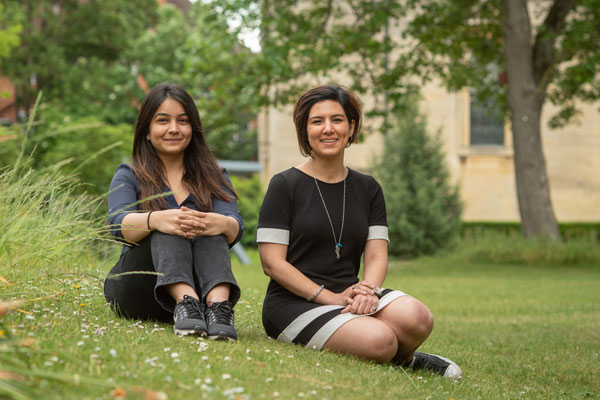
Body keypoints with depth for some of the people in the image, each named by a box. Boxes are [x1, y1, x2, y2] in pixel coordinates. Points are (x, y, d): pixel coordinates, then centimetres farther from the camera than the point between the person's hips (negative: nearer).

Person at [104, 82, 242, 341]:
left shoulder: (212, 177, 13)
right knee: (168, 227, -28)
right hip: (133, 289, -1)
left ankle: (219, 303, -51)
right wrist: (155, 220, -38)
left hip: (201, 286, 1)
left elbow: (236, 227, -7)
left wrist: (222, 223, -34)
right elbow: (119, 224, -14)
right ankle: (185, 301, -52)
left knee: (209, 226, -26)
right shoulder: (129, 176, 9)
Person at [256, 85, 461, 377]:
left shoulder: (368, 188, 15)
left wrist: (368, 290, -17)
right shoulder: (285, 185, -1)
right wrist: (331, 298, -16)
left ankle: (402, 358, 4)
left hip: (349, 295, 5)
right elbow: (272, 262, -7)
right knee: (379, 339, -32)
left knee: (417, 318, -27)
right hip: (294, 304, -4)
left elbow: (377, 256, 7)